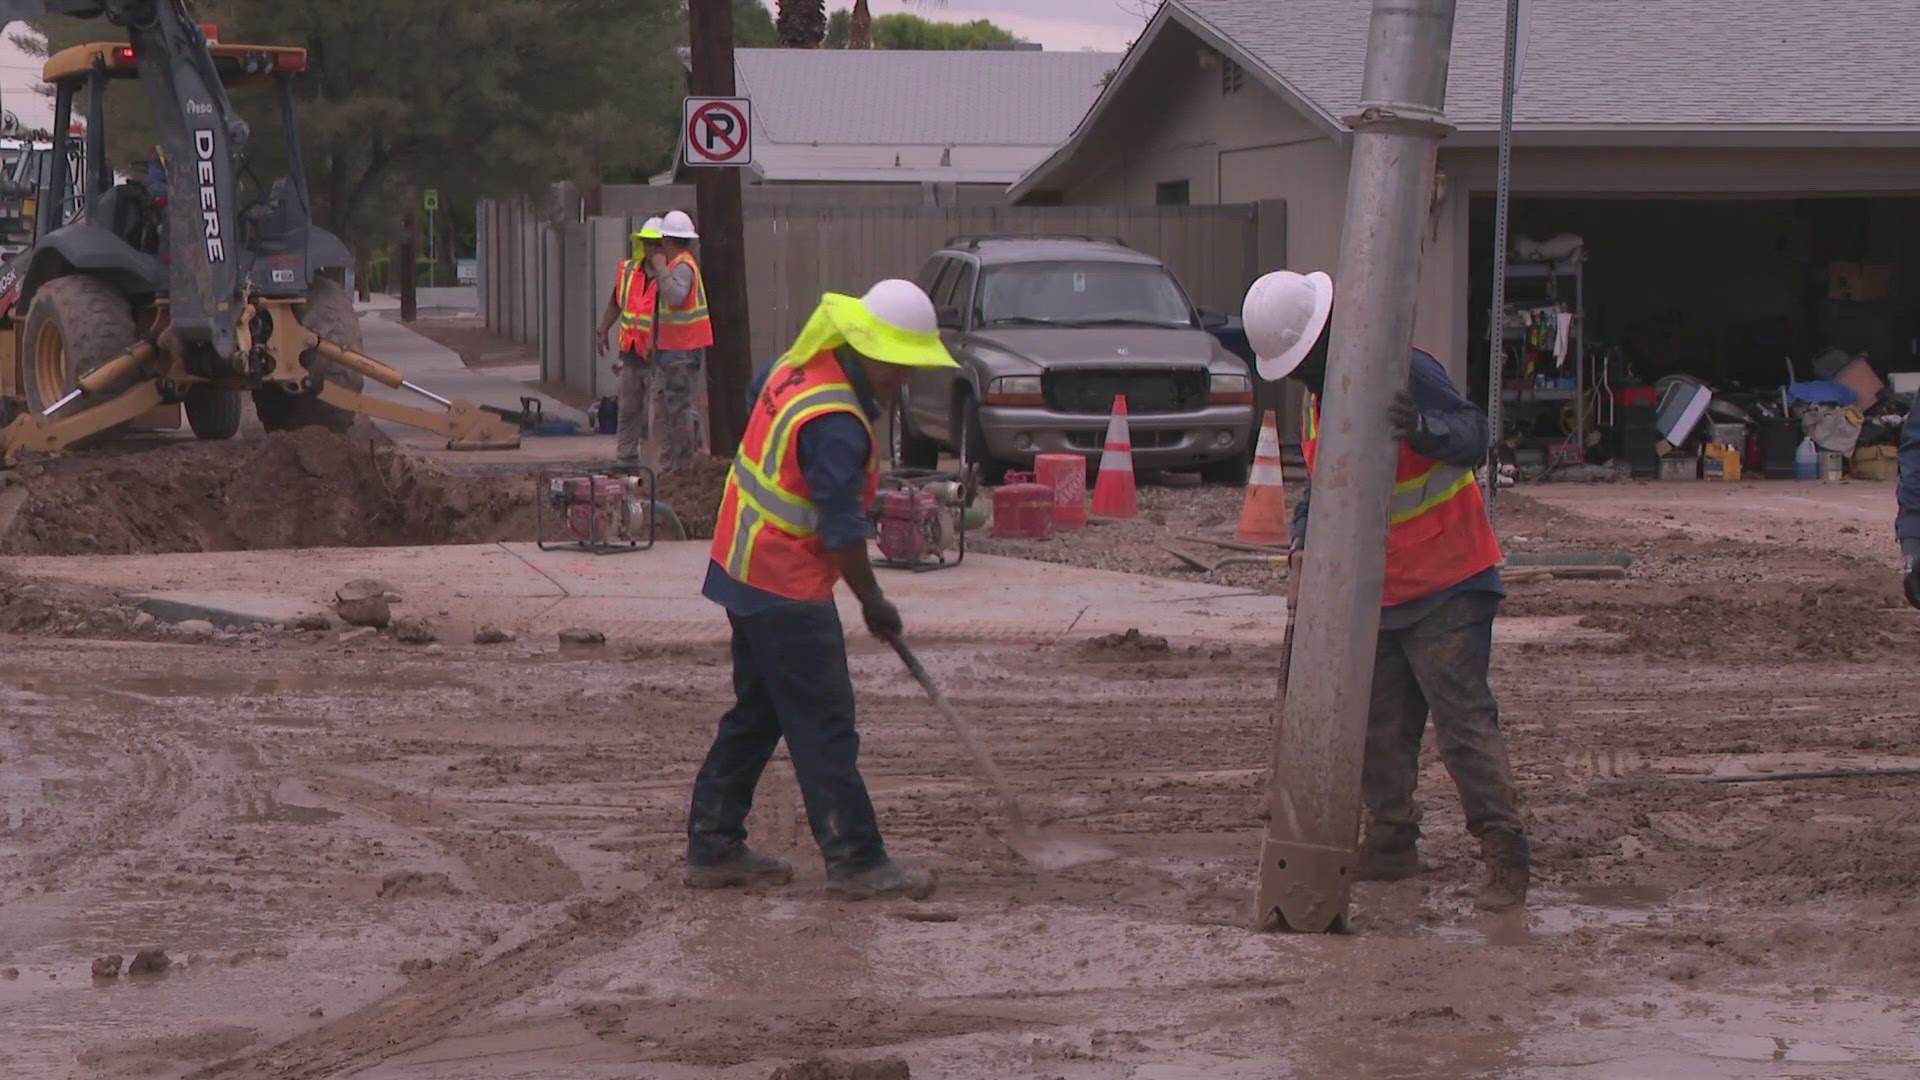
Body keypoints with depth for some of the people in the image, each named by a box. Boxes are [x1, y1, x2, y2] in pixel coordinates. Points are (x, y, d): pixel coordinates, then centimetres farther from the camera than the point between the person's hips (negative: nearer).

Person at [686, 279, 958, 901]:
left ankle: (713, 848, 20)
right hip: (786, 589, -10)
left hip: (745, 565, 10)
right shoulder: (836, 424, -25)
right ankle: (855, 862, -1)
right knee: (824, 726, -5)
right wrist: (873, 604, -7)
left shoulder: (799, 367, 5)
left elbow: (755, 395, 27)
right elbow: (843, 533, -21)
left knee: (756, 713, 16)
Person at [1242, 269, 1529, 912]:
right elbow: (1320, 487, 17)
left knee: (1464, 720, -14)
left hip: (1445, 588, -9)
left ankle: (1507, 862, -15)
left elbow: (1473, 436, -29)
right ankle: (1391, 846, 24)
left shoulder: (1405, 372, -17)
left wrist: (1423, 428, -50)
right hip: (1374, 594, 9)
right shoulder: (1318, 396, 10)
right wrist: (1304, 548, -1)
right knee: (1380, 727, 13)